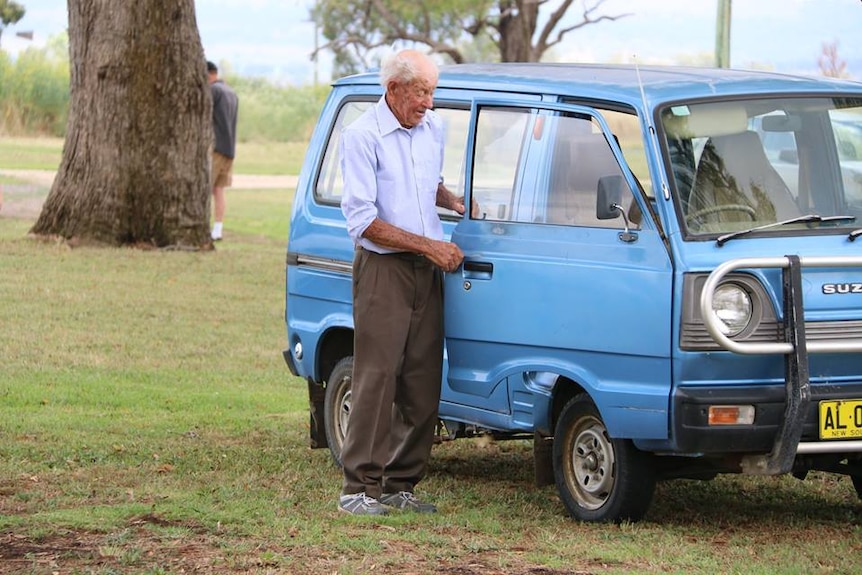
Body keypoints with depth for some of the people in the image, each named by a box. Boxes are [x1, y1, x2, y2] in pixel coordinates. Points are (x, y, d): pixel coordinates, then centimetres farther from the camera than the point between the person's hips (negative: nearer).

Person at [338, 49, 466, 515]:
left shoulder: (433, 128, 11)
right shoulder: (363, 136, -10)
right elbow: (362, 220, -14)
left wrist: (455, 202, 9)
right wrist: (429, 245, -15)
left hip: (426, 271, 7)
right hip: (383, 269, -7)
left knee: (423, 382, 5)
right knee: (377, 377, -10)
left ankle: (400, 483, 11)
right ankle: (359, 486, -8)